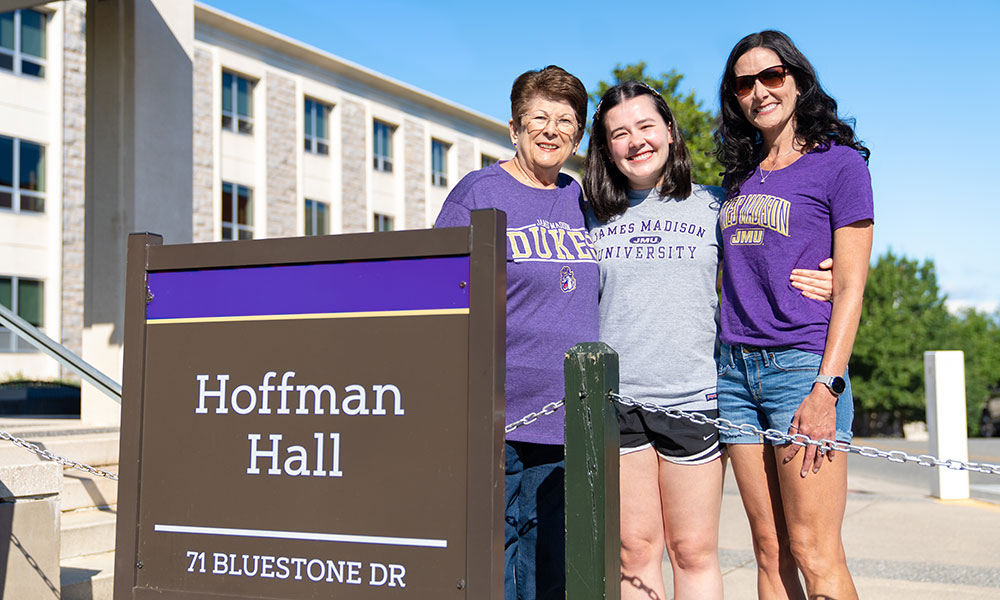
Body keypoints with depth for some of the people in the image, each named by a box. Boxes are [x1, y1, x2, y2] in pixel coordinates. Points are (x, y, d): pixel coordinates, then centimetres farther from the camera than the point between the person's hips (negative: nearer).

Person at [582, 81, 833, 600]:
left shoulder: (713, 207, 8)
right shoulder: (591, 216, 11)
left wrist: (816, 284, -6)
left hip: (692, 397, -1)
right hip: (613, 398, 1)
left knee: (694, 553, 4)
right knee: (635, 552, 4)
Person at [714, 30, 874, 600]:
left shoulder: (839, 162, 2)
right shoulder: (739, 177, 18)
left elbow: (850, 286, -5)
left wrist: (826, 388, -14)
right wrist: (713, 371, 11)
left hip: (803, 363, -5)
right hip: (735, 367, 6)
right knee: (771, 552, 6)